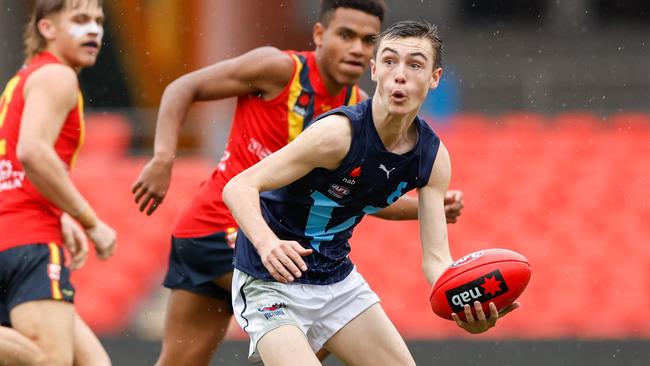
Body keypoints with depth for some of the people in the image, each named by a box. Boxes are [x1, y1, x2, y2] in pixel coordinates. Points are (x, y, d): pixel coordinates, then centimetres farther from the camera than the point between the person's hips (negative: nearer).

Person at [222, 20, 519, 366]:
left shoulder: (433, 158, -7)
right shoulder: (340, 132, -27)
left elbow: (436, 259, -8)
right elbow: (239, 187, -28)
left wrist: (468, 309, -30)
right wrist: (266, 243, -48)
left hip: (339, 279, 7)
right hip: (273, 281, -7)